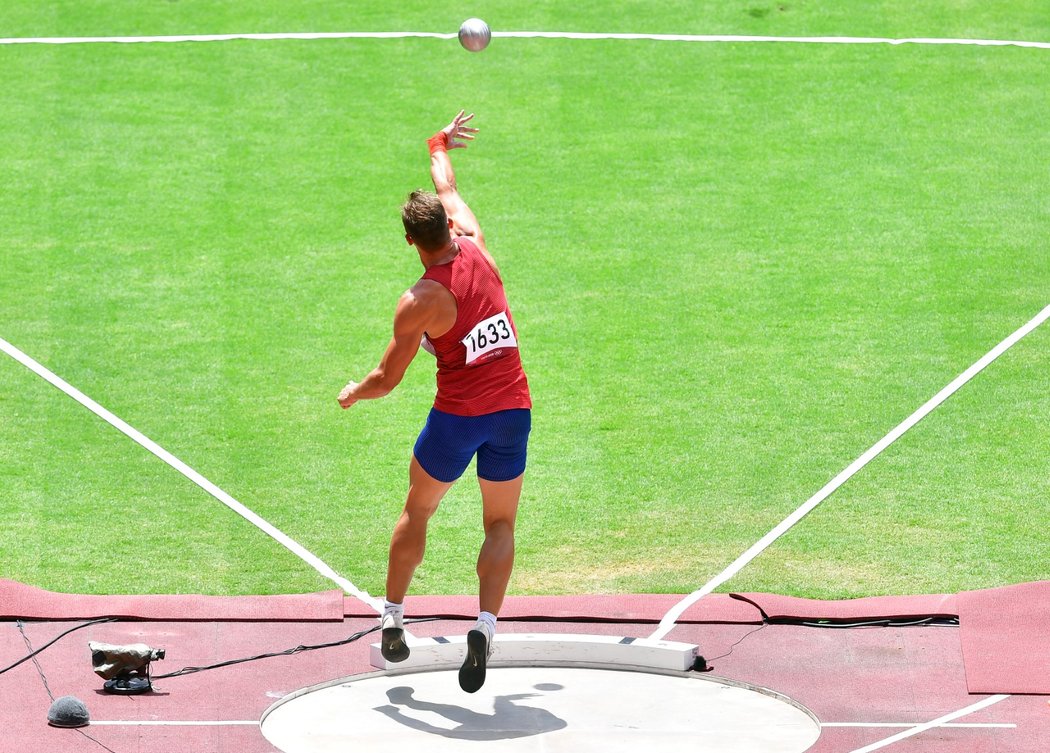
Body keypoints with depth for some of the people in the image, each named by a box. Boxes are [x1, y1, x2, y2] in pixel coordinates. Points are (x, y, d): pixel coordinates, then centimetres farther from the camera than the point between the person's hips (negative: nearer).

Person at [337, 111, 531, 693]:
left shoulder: (418, 304, -14)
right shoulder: (477, 249, -3)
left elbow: (387, 379, -6)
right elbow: (448, 189, 19)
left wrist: (352, 394, 15)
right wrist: (438, 148, 36)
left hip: (457, 416, -3)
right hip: (513, 410, 3)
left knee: (417, 511, 20)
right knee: (500, 524, 12)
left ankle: (392, 623, 22)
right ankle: (485, 625, -10)